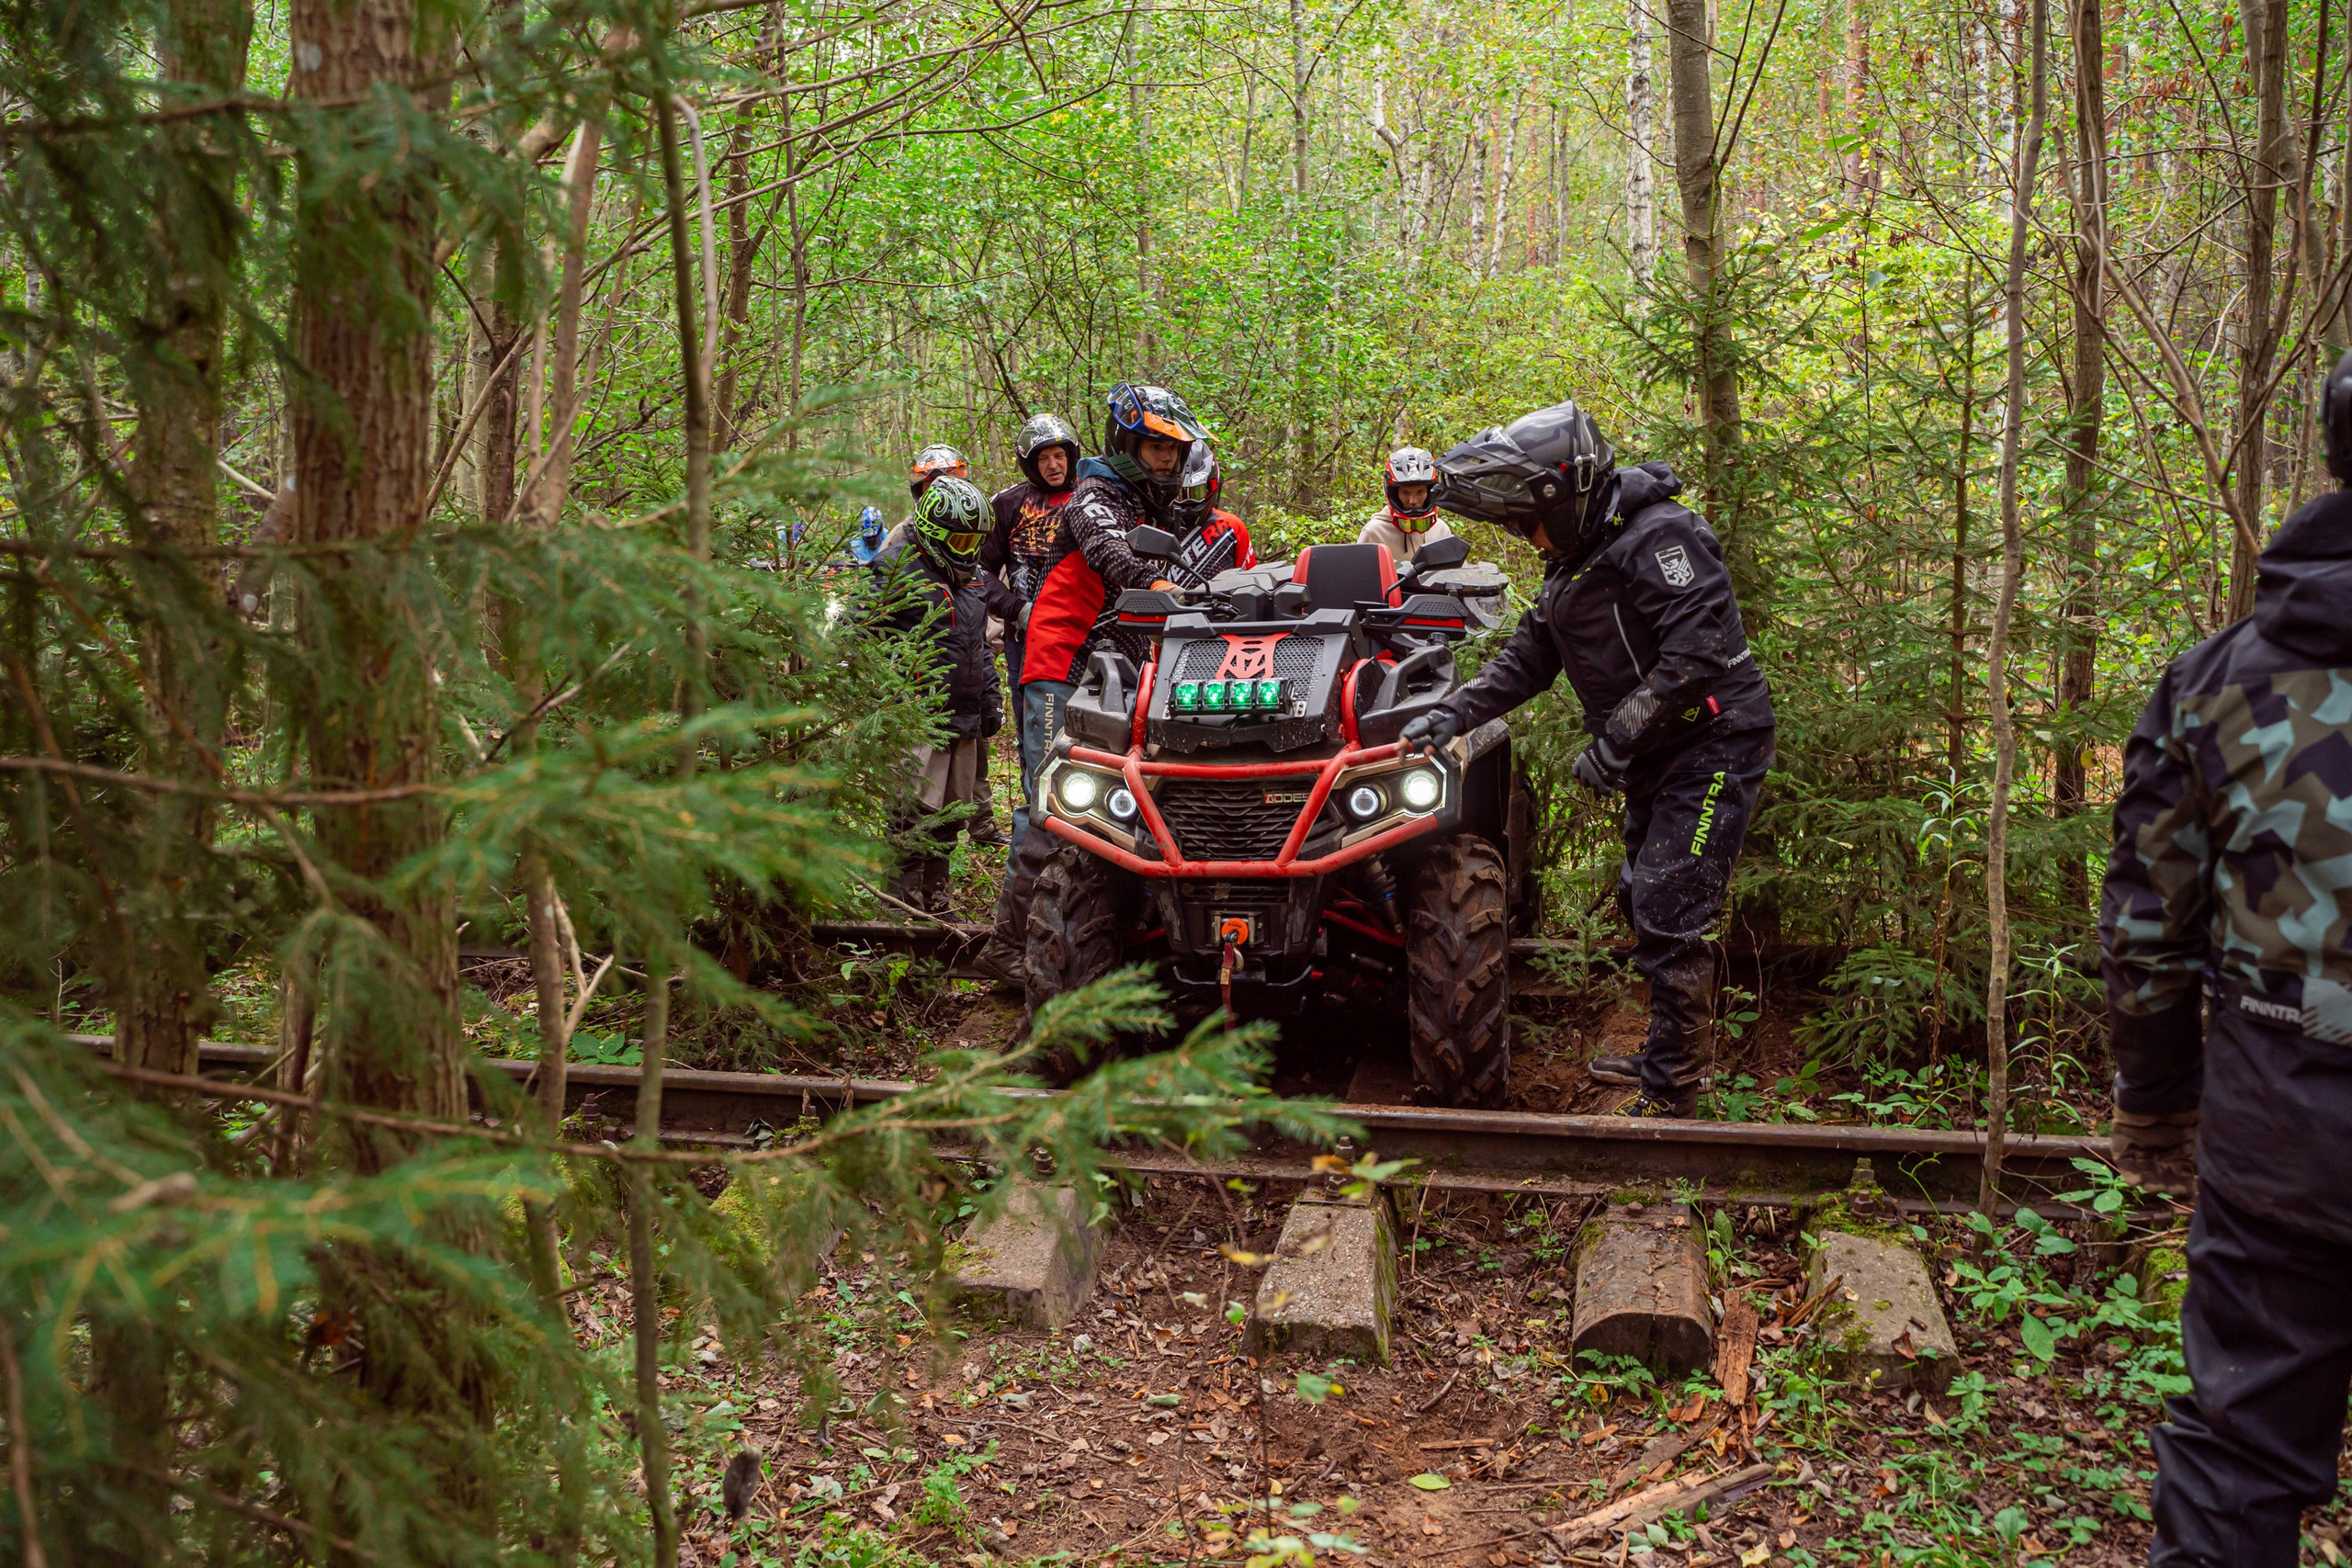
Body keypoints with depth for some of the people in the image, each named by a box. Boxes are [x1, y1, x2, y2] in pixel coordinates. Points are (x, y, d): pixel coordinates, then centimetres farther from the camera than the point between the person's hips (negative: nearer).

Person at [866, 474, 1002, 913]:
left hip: (964, 720, 8)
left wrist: (990, 701, 24)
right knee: (916, 813, -12)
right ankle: (902, 906, -7)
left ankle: (935, 901, 20)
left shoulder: (969, 582, 21)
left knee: (951, 813, 11)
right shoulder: (897, 572, -5)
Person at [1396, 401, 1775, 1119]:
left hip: (1711, 746, -10)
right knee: (1642, 902, 16)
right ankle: (1666, 1057, 30)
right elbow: (1525, 659, 16)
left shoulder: (1661, 535, -19)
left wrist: (1613, 742, -23)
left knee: (1668, 918, -12)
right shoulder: (1574, 562, 13)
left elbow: (1695, 655, -27)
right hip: (1655, 761, 10)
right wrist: (1452, 716, 4)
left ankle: (1670, 1095, -5)